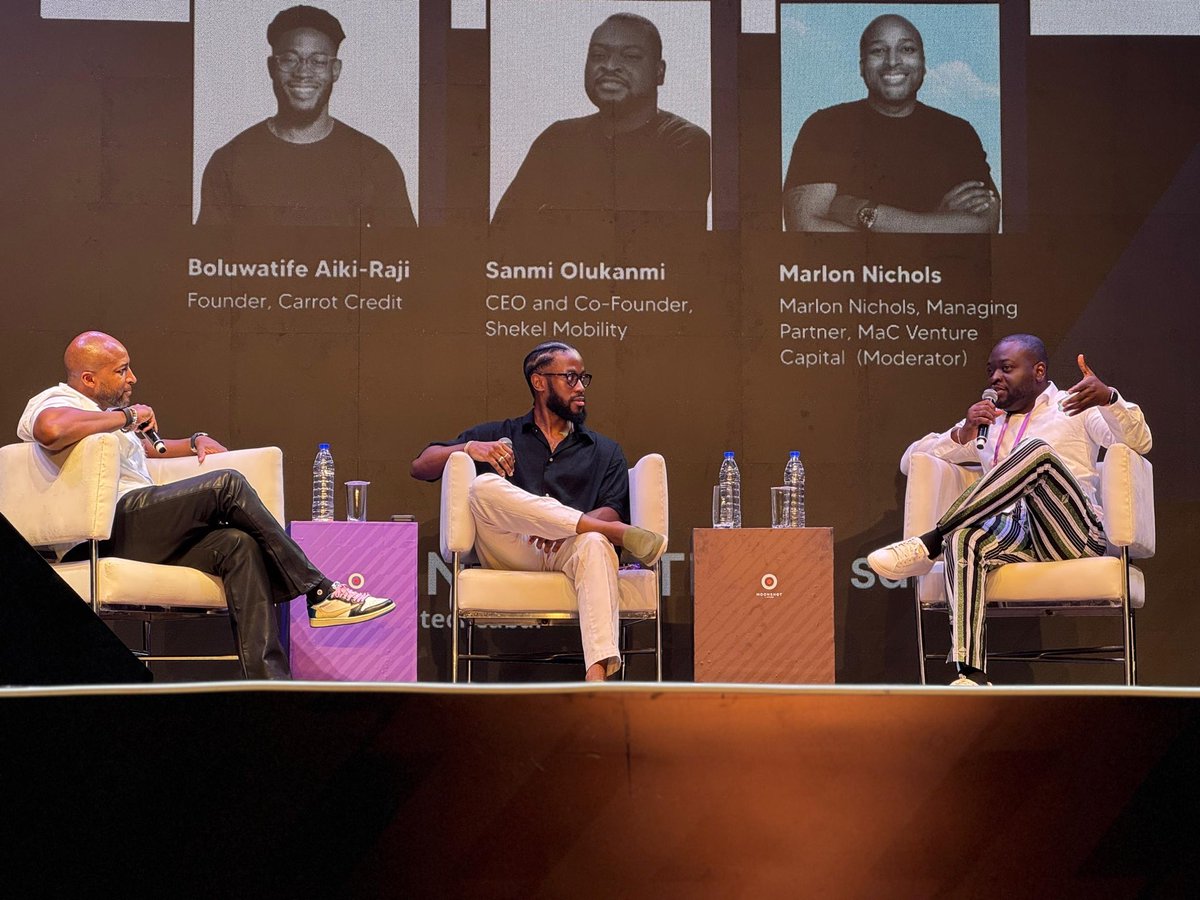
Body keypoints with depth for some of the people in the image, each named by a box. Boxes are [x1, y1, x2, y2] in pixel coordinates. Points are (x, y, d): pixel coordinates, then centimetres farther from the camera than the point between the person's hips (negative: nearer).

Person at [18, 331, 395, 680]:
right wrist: (126, 417, -13)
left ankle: (267, 680, -26)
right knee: (227, 484, -20)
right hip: (113, 522, -10)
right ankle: (319, 593, -15)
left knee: (238, 544, -15)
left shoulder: (103, 412, 31)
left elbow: (148, 447, 46)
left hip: (140, 534, 10)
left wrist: (195, 441, 26)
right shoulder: (53, 402, 1)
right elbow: (52, 430, -25)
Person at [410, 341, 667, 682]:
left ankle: (597, 678, -54)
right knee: (485, 485, -29)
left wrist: (559, 530, -15)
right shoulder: (498, 436, 22)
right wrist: (469, 447, -7)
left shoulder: (605, 451, 24)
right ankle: (622, 535, -30)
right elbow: (421, 467, 15)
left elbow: (613, 512, 6)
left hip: (568, 553, 0)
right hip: (510, 556, 0)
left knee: (595, 543, -37)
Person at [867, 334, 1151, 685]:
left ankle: (930, 544, -28)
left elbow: (1139, 442, 0)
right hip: (1012, 533, 3)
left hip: (1075, 534, -3)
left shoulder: (1075, 406, 17)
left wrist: (1108, 397, -20)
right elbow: (910, 461, 26)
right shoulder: (986, 422, 30)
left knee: (1036, 450, -31)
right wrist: (963, 435, 8)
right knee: (964, 539, -33)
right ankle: (971, 674, -46)